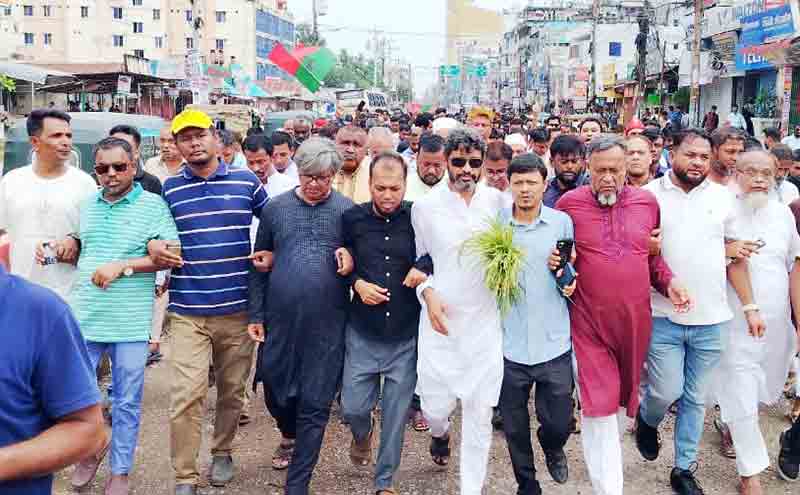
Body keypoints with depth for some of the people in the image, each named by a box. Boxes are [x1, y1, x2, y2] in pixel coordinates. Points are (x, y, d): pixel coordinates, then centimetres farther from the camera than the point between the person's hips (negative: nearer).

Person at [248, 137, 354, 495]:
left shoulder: (347, 210, -1)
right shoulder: (275, 208, 4)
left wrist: (351, 259, -15)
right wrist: (255, 314, 5)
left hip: (327, 324, -2)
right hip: (279, 320, 2)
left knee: (315, 404, 2)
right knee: (274, 388, 14)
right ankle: (289, 436, 48)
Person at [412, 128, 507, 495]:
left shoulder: (498, 201, 1)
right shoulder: (424, 206, -1)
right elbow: (415, 259, 9)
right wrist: (428, 292, -7)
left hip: (484, 323, 1)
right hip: (440, 321, 0)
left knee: (479, 413, 4)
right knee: (435, 407, 2)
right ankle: (440, 433, 41)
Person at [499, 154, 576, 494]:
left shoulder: (562, 222, -1)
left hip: (553, 343, 0)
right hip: (509, 345, 1)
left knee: (559, 422, 6)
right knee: (514, 427, 11)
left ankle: (553, 448, 42)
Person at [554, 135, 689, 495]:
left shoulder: (647, 202, 3)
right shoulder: (569, 203, -5)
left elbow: (653, 255, 14)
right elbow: (553, 250, 8)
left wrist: (668, 282, -3)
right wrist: (556, 263, -14)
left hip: (635, 319, 3)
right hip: (589, 322, -3)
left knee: (620, 394, 21)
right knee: (599, 407, -3)